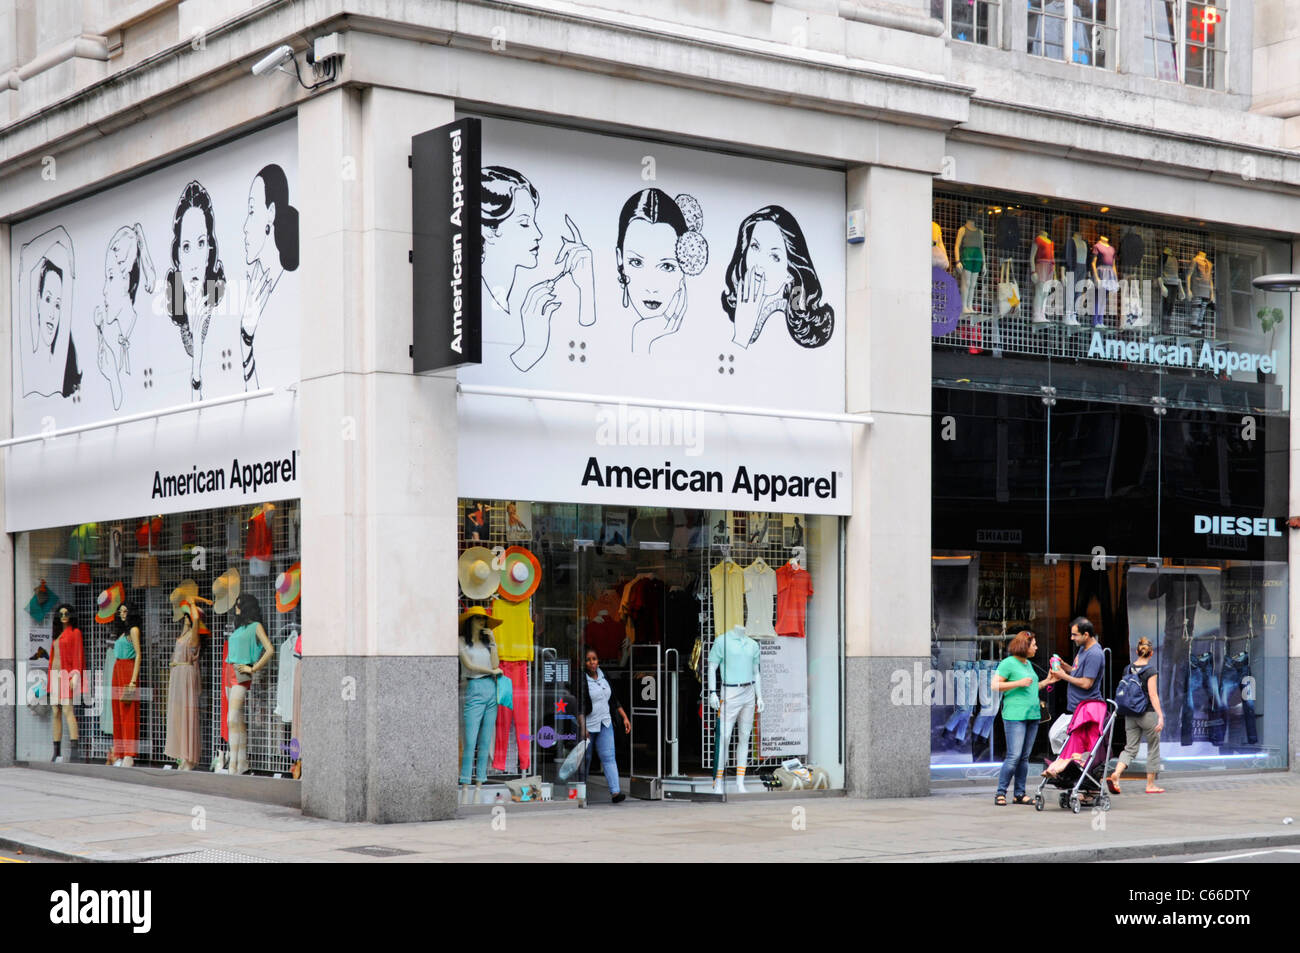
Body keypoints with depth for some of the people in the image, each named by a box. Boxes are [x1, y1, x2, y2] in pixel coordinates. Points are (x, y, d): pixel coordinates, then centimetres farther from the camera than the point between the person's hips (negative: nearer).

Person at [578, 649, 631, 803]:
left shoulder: (603, 676, 6)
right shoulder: (581, 680, -12)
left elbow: (614, 699, 15)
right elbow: (579, 706, -18)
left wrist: (625, 717, 12)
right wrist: (583, 728, -25)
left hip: (604, 723, 4)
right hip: (587, 724, -4)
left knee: (608, 756, -6)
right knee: (585, 758, 5)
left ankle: (615, 792, -15)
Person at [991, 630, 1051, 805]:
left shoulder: (1028, 664, 19)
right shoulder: (1008, 663, -5)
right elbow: (995, 685, -11)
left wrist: (1047, 681, 18)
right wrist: (1019, 683, -15)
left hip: (1032, 715, 8)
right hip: (1015, 715, -8)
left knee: (1025, 757, 7)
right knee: (1014, 756, -12)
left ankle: (1020, 794, 10)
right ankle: (1000, 793, -5)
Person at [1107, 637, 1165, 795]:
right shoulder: (1151, 671, -11)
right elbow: (1153, 695, -18)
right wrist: (1160, 716, -19)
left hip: (1130, 715, 5)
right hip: (1148, 713, -5)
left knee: (1130, 748, 6)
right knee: (1153, 748, 11)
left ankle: (1116, 774, -19)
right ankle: (1151, 784, 16)